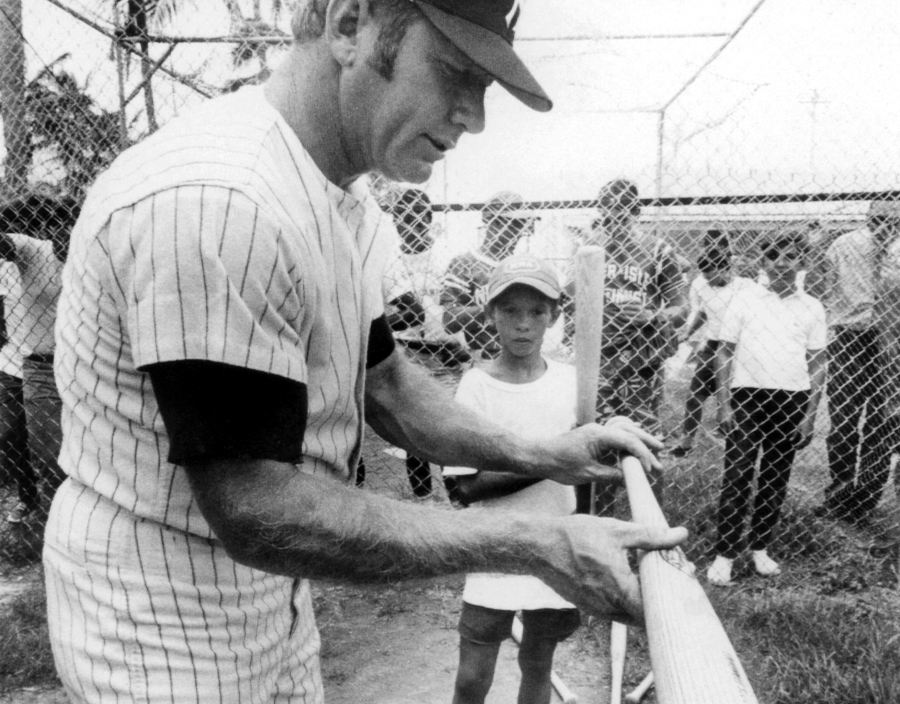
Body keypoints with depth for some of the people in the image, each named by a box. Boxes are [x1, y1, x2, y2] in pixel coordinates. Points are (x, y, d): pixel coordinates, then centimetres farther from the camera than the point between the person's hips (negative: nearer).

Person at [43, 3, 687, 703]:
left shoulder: (349, 206, 1)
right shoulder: (215, 203, -30)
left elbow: (382, 382, 9)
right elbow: (257, 513, -29)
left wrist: (539, 457, -2)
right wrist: (535, 546, -26)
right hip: (163, 640, -8)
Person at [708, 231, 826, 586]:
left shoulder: (812, 308, 6)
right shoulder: (745, 297, 1)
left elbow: (817, 363, 8)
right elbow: (724, 352, 1)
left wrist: (810, 415, 3)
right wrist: (724, 404, -5)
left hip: (792, 400, 2)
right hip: (747, 397, -2)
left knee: (776, 480, 9)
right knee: (736, 479, -2)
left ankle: (760, 548, 23)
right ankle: (724, 554, 4)